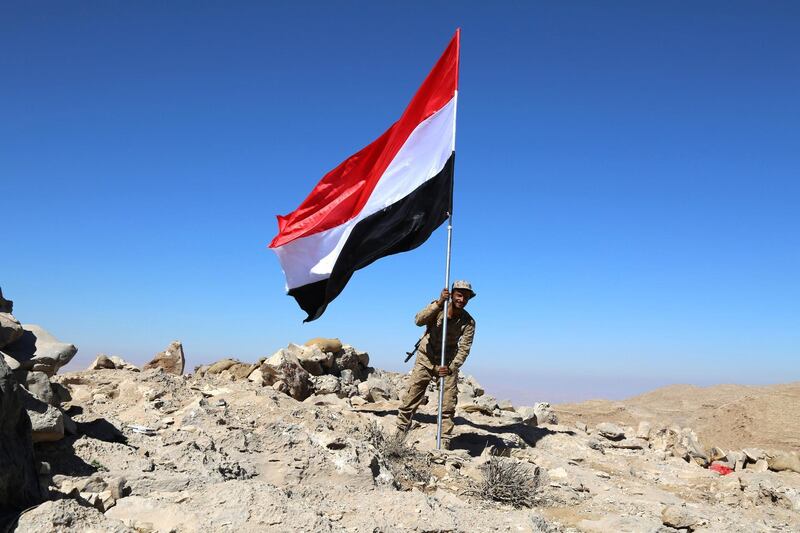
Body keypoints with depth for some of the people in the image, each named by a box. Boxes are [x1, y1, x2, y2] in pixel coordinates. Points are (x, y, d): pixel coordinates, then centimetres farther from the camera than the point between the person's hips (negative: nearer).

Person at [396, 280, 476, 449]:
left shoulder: (469, 322, -11)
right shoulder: (437, 307, -14)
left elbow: (464, 349, -16)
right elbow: (419, 320, -31)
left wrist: (451, 368, -30)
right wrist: (439, 303, -41)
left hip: (448, 364, 1)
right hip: (425, 359, -1)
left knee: (448, 407, 0)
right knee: (410, 399, -3)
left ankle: (445, 443, 10)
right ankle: (400, 433, 11)